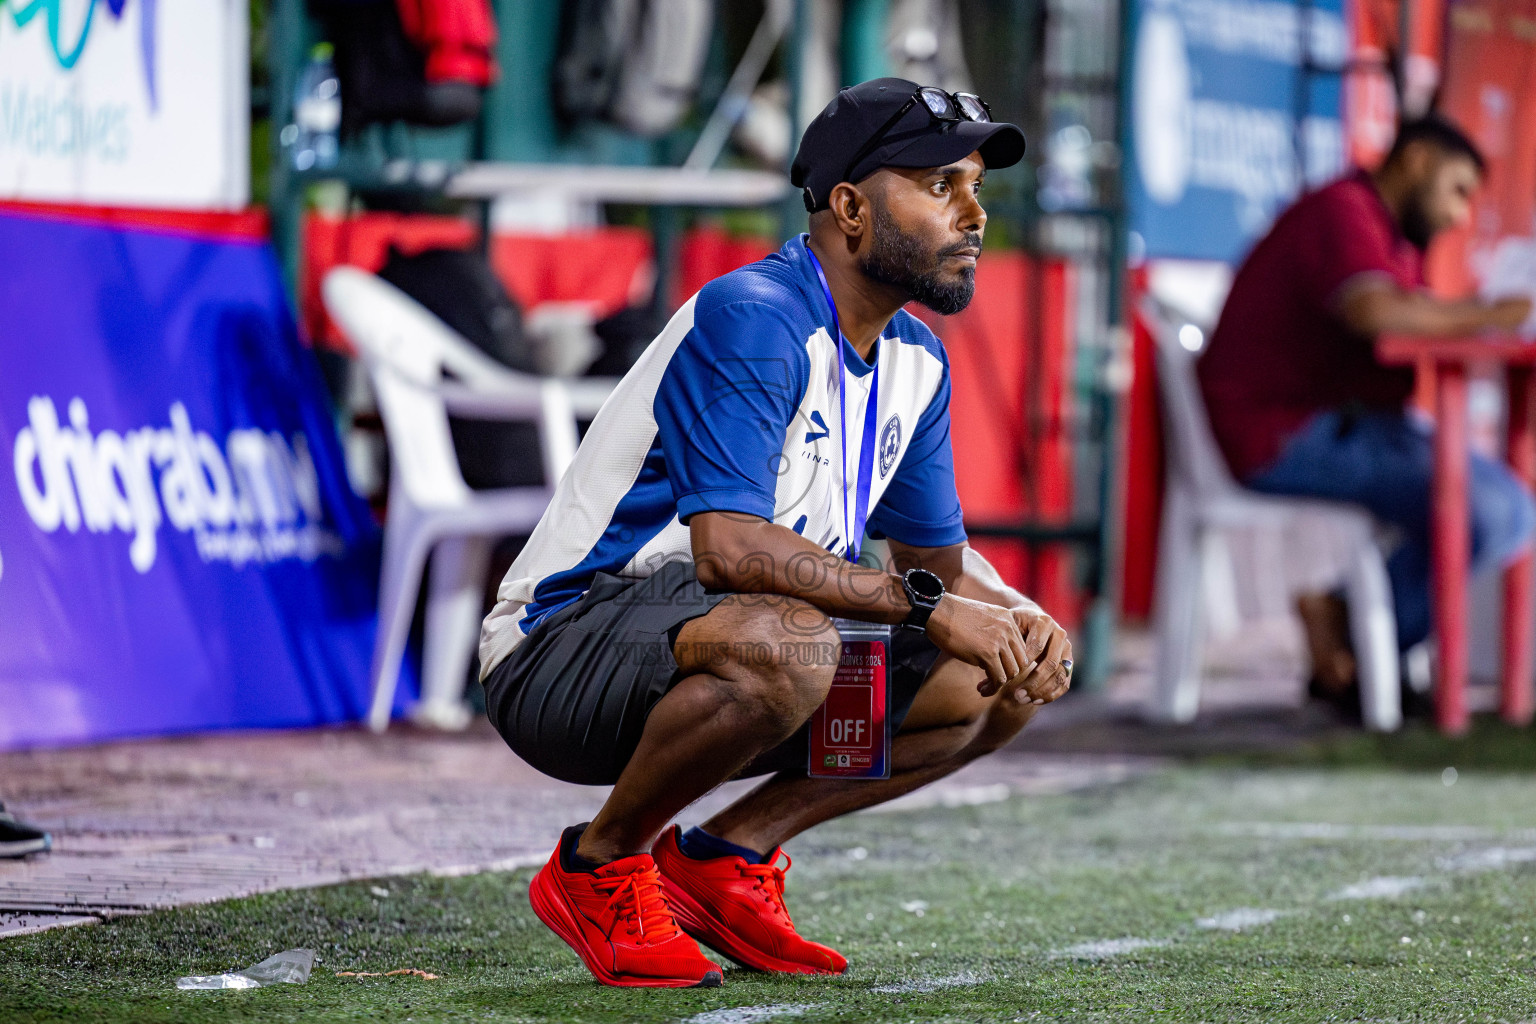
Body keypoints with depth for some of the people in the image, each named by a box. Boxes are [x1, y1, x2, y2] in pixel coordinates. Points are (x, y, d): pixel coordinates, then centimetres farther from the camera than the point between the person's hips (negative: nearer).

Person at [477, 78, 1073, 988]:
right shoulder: (752, 321, -21)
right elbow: (729, 547, -31)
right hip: (557, 653, -9)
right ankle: (599, 864, -14)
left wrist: (1016, 615, -5)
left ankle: (723, 856, 7)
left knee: (1007, 680, 4)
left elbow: (937, 552, 18)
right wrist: (928, 603, -30)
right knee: (784, 644, -39)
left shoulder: (916, 361, 8)